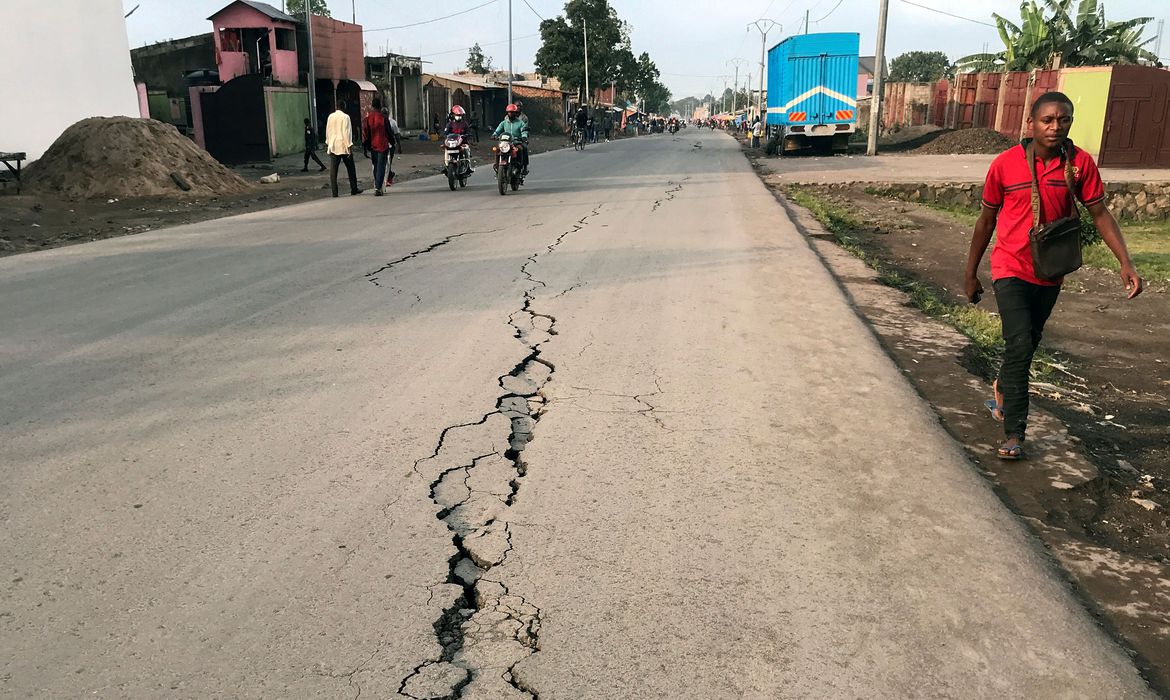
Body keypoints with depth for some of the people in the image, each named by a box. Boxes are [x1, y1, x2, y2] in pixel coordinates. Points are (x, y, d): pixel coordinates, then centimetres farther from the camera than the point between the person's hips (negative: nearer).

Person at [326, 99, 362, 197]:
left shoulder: (330, 116, 7)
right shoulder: (345, 117, -8)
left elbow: (328, 131, 15)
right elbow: (347, 133, -13)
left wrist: (328, 143, 27)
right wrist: (350, 146, -11)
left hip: (333, 146, 4)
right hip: (343, 146, -4)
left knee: (333, 170, 0)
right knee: (350, 169, 11)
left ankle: (334, 192, -6)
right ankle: (354, 189, 17)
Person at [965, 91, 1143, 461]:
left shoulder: (1080, 163, -6)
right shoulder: (1005, 164, -11)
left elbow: (1100, 214, 0)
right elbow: (987, 219, -1)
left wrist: (1126, 262, -12)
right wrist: (971, 273, 4)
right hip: (1011, 268, -3)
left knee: (1029, 342, 18)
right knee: (1020, 345, -15)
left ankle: (1002, 387, 48)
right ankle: (1014, 434, -8)